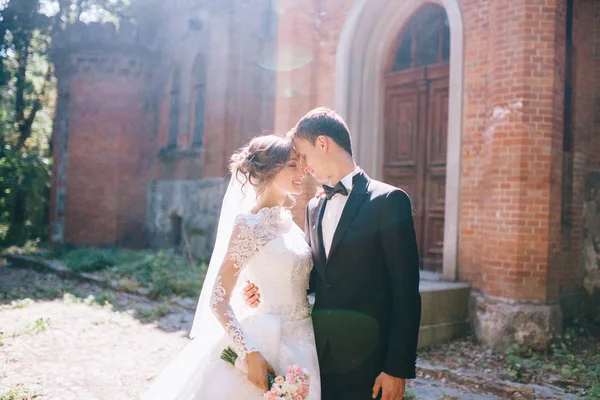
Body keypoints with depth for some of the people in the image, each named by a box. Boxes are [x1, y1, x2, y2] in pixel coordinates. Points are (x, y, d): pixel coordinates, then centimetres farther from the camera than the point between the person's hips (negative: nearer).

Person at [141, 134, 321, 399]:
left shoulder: (287, 220, 6)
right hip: (267, 341, -7)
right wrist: (250, 354, -22)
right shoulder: (249, 226, -15)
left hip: (301, 342, 7)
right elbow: (218, 300, -16)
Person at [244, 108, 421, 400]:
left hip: (365, 364, -5)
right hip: (320, 357, 6)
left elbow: (405, 293, -12)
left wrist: (398, 368, -14)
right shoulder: (313, 208, 11)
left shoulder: (388, 201, -9)